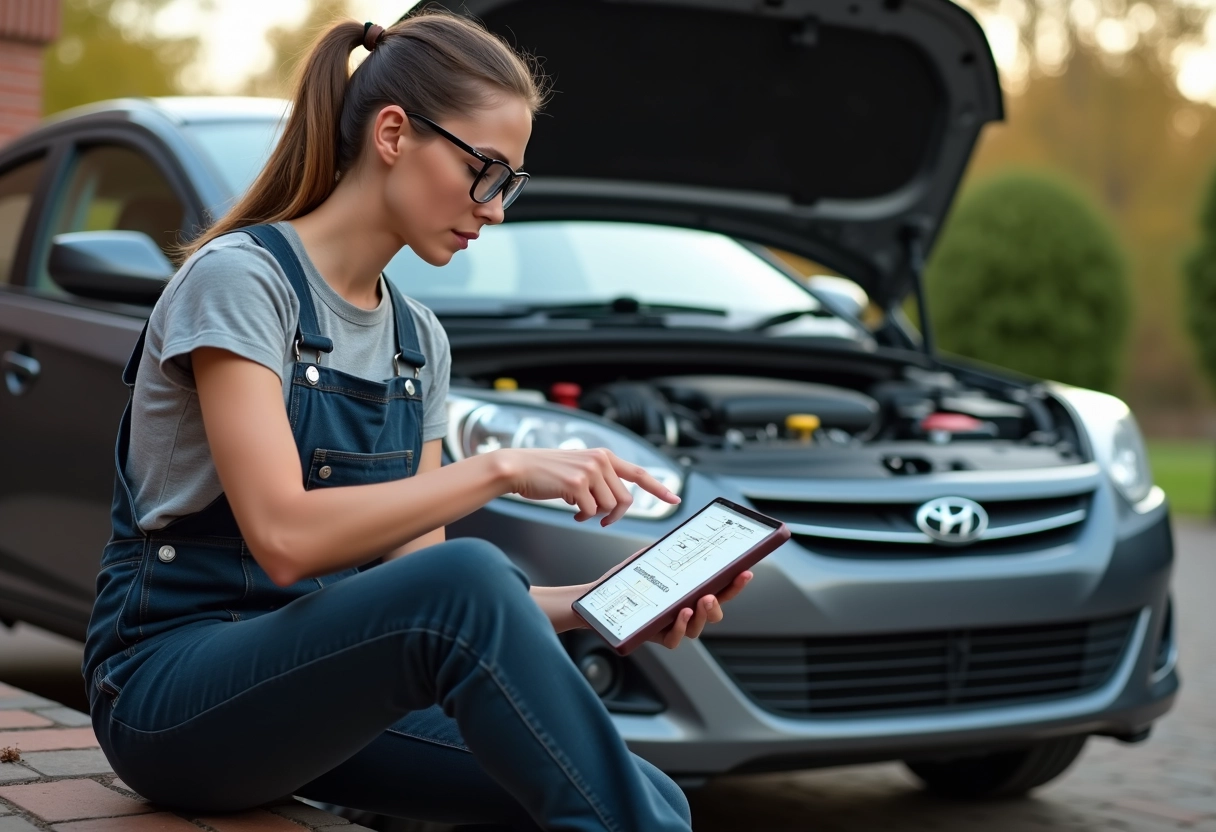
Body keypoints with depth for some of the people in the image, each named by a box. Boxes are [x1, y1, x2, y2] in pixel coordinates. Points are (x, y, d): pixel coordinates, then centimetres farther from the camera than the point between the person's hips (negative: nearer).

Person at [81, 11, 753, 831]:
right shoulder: (238, 279, -12)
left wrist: (599, 604, -9)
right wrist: (501, 469, -22)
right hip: (169, 695, -6)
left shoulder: (420, 341, 11)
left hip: (321, 674, 6)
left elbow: (411, 569, 5)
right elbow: (284, 536, -24)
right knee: (469, 577, -35)